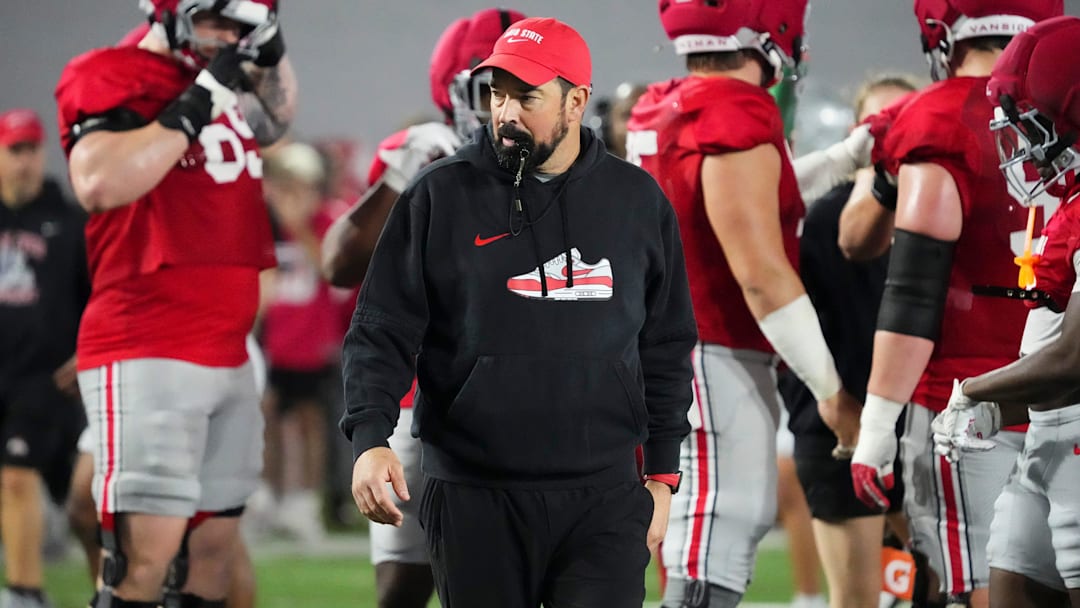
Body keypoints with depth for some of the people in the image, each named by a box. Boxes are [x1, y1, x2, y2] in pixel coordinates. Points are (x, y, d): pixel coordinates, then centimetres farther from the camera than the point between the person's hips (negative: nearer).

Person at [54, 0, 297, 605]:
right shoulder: (111, 78, -8)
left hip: (229, 359, 8)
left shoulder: (224, 88, 16)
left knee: (212, 554, 10)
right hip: (148, 359, -8)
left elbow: (275, 120, 39)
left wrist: (272, 52, 18)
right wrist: (197, 104, -20)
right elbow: (101, 184, -26)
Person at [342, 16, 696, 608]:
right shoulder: (439, 195, 2)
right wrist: (369, 438, -15)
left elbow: (666, 349, 14)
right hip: (476, 500, 0)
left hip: (604, 496, 0)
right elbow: (381, 332, 0)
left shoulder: (637, 201, 8)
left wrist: (661, 475, 11)